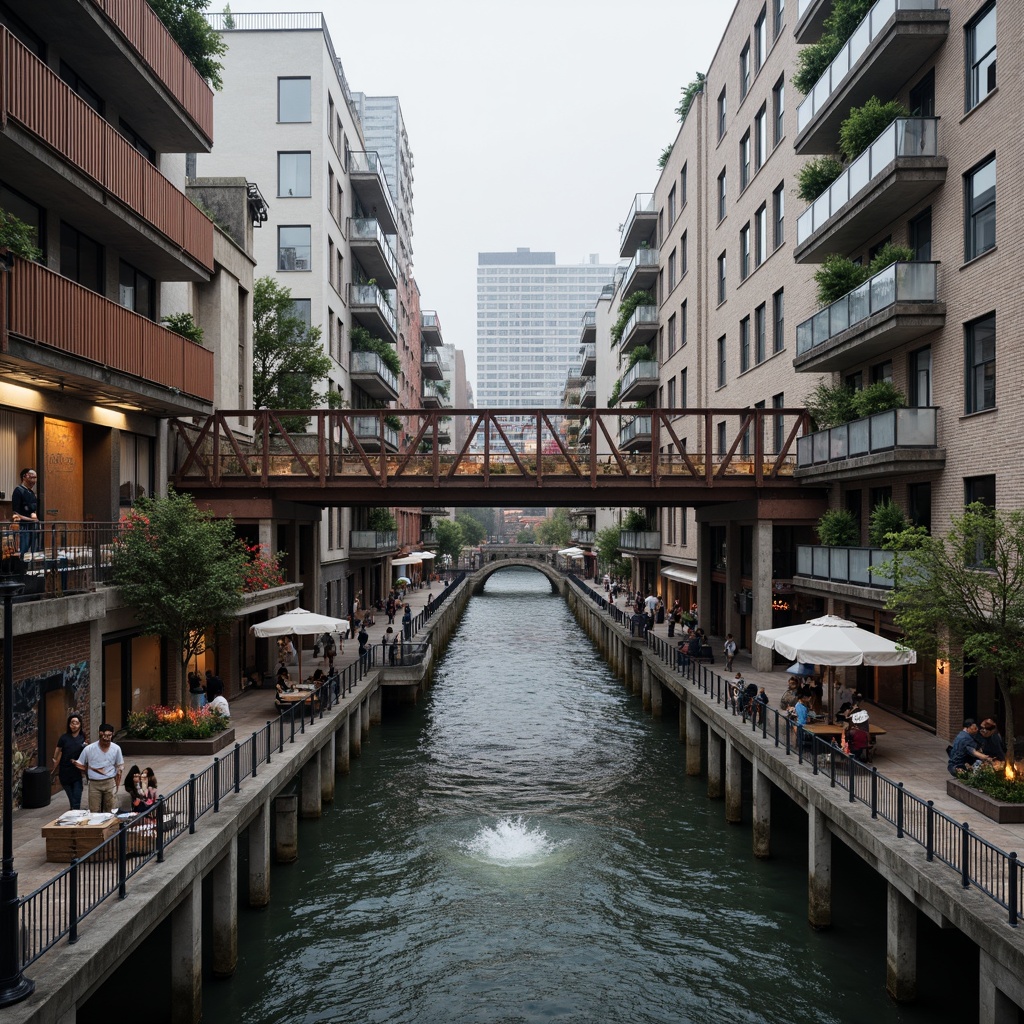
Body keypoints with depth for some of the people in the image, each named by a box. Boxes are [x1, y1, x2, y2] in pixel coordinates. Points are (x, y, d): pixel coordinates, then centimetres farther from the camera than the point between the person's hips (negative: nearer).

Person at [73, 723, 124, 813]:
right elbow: (81, 766, 3)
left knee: (110, 811, 7)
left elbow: (120, 766, 7)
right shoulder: (89, 749, -8)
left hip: (109, 783, 1)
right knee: (94, 812, -1)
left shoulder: (116, 749, -3)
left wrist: (117, 785, 4)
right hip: (94, 784, -1)